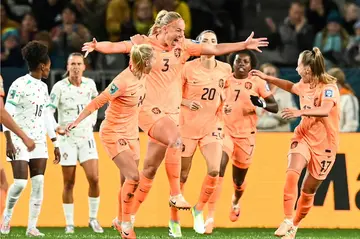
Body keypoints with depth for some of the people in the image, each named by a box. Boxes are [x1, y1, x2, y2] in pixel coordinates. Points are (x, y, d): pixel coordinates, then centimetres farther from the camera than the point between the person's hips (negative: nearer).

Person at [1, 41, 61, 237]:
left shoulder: (43, 87, 14)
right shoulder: (19, 85, -9)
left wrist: (55, 143, 18)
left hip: (39, 140, 7)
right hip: (20, 140, -7)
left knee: (39, 183, -3)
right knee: (20, 182, -13)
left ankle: (32, 227, 0)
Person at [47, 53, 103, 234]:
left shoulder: (89, 84, 1)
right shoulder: (59, 87, -11)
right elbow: (48, 111, -16)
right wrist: (55, 127, -33)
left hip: (86, 137, 2)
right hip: (67, 139, -2)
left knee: (94, 178, -9)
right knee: (69, 184, 2)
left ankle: (93, 219, 7)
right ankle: (69, 224, 11)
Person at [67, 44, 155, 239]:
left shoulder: (141, 75, -5)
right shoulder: (123, 81, -27)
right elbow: (97, 102, -22)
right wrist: (78, 121, -20)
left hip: (131, 133, 8)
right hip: (114, 133, -8)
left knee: (130, 180, 7)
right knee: (133, 177, -15)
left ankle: (122, 222, 19)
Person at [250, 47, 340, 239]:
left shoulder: (329, 88, -19)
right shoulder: (304, 85, 3)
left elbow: (325, 111, -38)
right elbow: (290, 86, 27)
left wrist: (301, 112, -52)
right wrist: (266, 77, 24)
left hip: (324, 145, -4)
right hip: (303, 137, 4)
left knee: (308, 191, 5)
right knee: (292, 173, -24)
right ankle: (287, 221, -24)